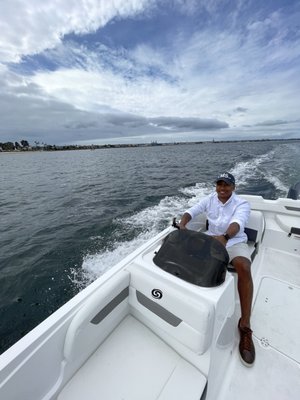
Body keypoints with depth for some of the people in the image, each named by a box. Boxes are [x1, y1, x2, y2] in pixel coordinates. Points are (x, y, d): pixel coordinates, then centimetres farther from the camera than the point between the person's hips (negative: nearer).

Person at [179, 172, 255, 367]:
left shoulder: (242, 204, -9)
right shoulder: (209, 199, 3)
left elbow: (237, 223, -29)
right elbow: (190, 212, -5)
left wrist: (224, 237, -51)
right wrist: (182, 226, -27)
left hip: (235, 242, -3)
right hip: (212, 239, 4)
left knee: (244, 267, -32)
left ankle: (245, 324, -16)